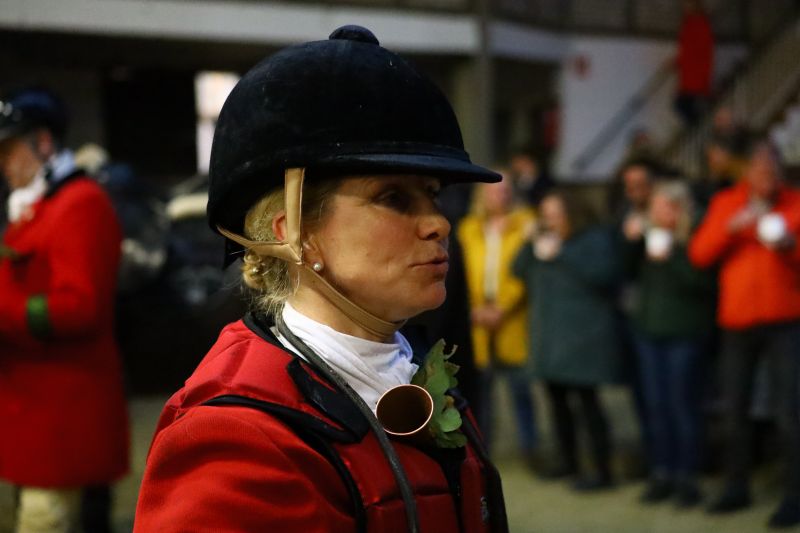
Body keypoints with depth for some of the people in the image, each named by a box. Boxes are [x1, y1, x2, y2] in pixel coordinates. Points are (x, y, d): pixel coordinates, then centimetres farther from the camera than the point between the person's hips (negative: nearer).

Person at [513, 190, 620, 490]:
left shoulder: (596, 239, -3)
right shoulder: (543, 240, 17)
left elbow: (603, 275, -18)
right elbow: (519, 271, 10)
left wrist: (561, 255, -19)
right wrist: (532, 248, -6)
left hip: (582, 336, -7)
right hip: (549, 336, 7)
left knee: (587, 399, -9)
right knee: (557, 398, 10)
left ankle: (603, 471, -5)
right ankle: (569, 462, 23)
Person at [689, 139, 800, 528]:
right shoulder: (725, 204, 7)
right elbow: (699, 255, -2)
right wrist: (730, 227, -17)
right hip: (737, 322, 3)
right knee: (734, 411, 9)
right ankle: (736, 488, 22)